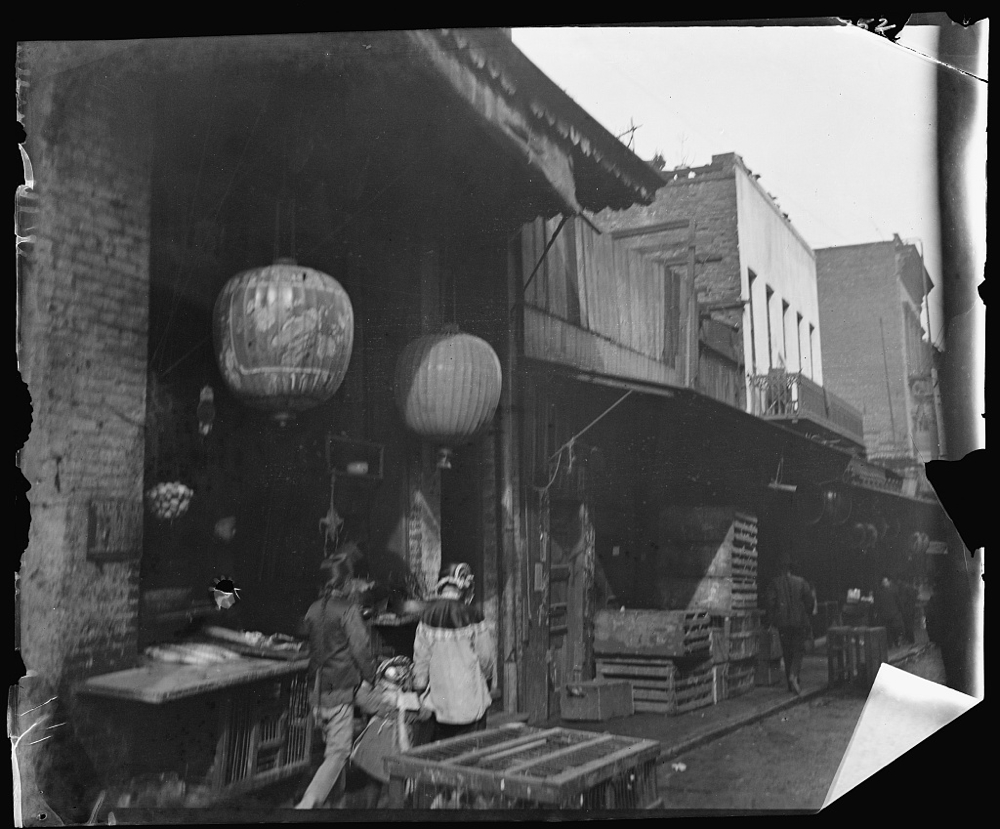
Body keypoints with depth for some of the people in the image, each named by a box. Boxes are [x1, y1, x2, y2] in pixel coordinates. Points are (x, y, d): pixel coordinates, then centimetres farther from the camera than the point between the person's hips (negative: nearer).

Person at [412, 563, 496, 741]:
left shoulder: (427, 616, -4)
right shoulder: (472, 618, -12)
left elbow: (420, 658, 1)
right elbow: (487, 658, -3)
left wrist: (420, 687, 14)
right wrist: (484, 678, 17)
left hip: (439, 700, 3)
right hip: (470, 701, -3)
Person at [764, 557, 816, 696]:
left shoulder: (774, 583, -1)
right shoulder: (800, 582, 3)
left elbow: (770, 602, -7)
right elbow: (810, 600, 1)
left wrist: (771, 620, 2)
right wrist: (806, 615, 14)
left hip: (783, 623, 0)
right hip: (799, 622, 0)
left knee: (787, 653, 9)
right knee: (798, 650, 4)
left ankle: (791, 684, 12)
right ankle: (793, 675, -20)